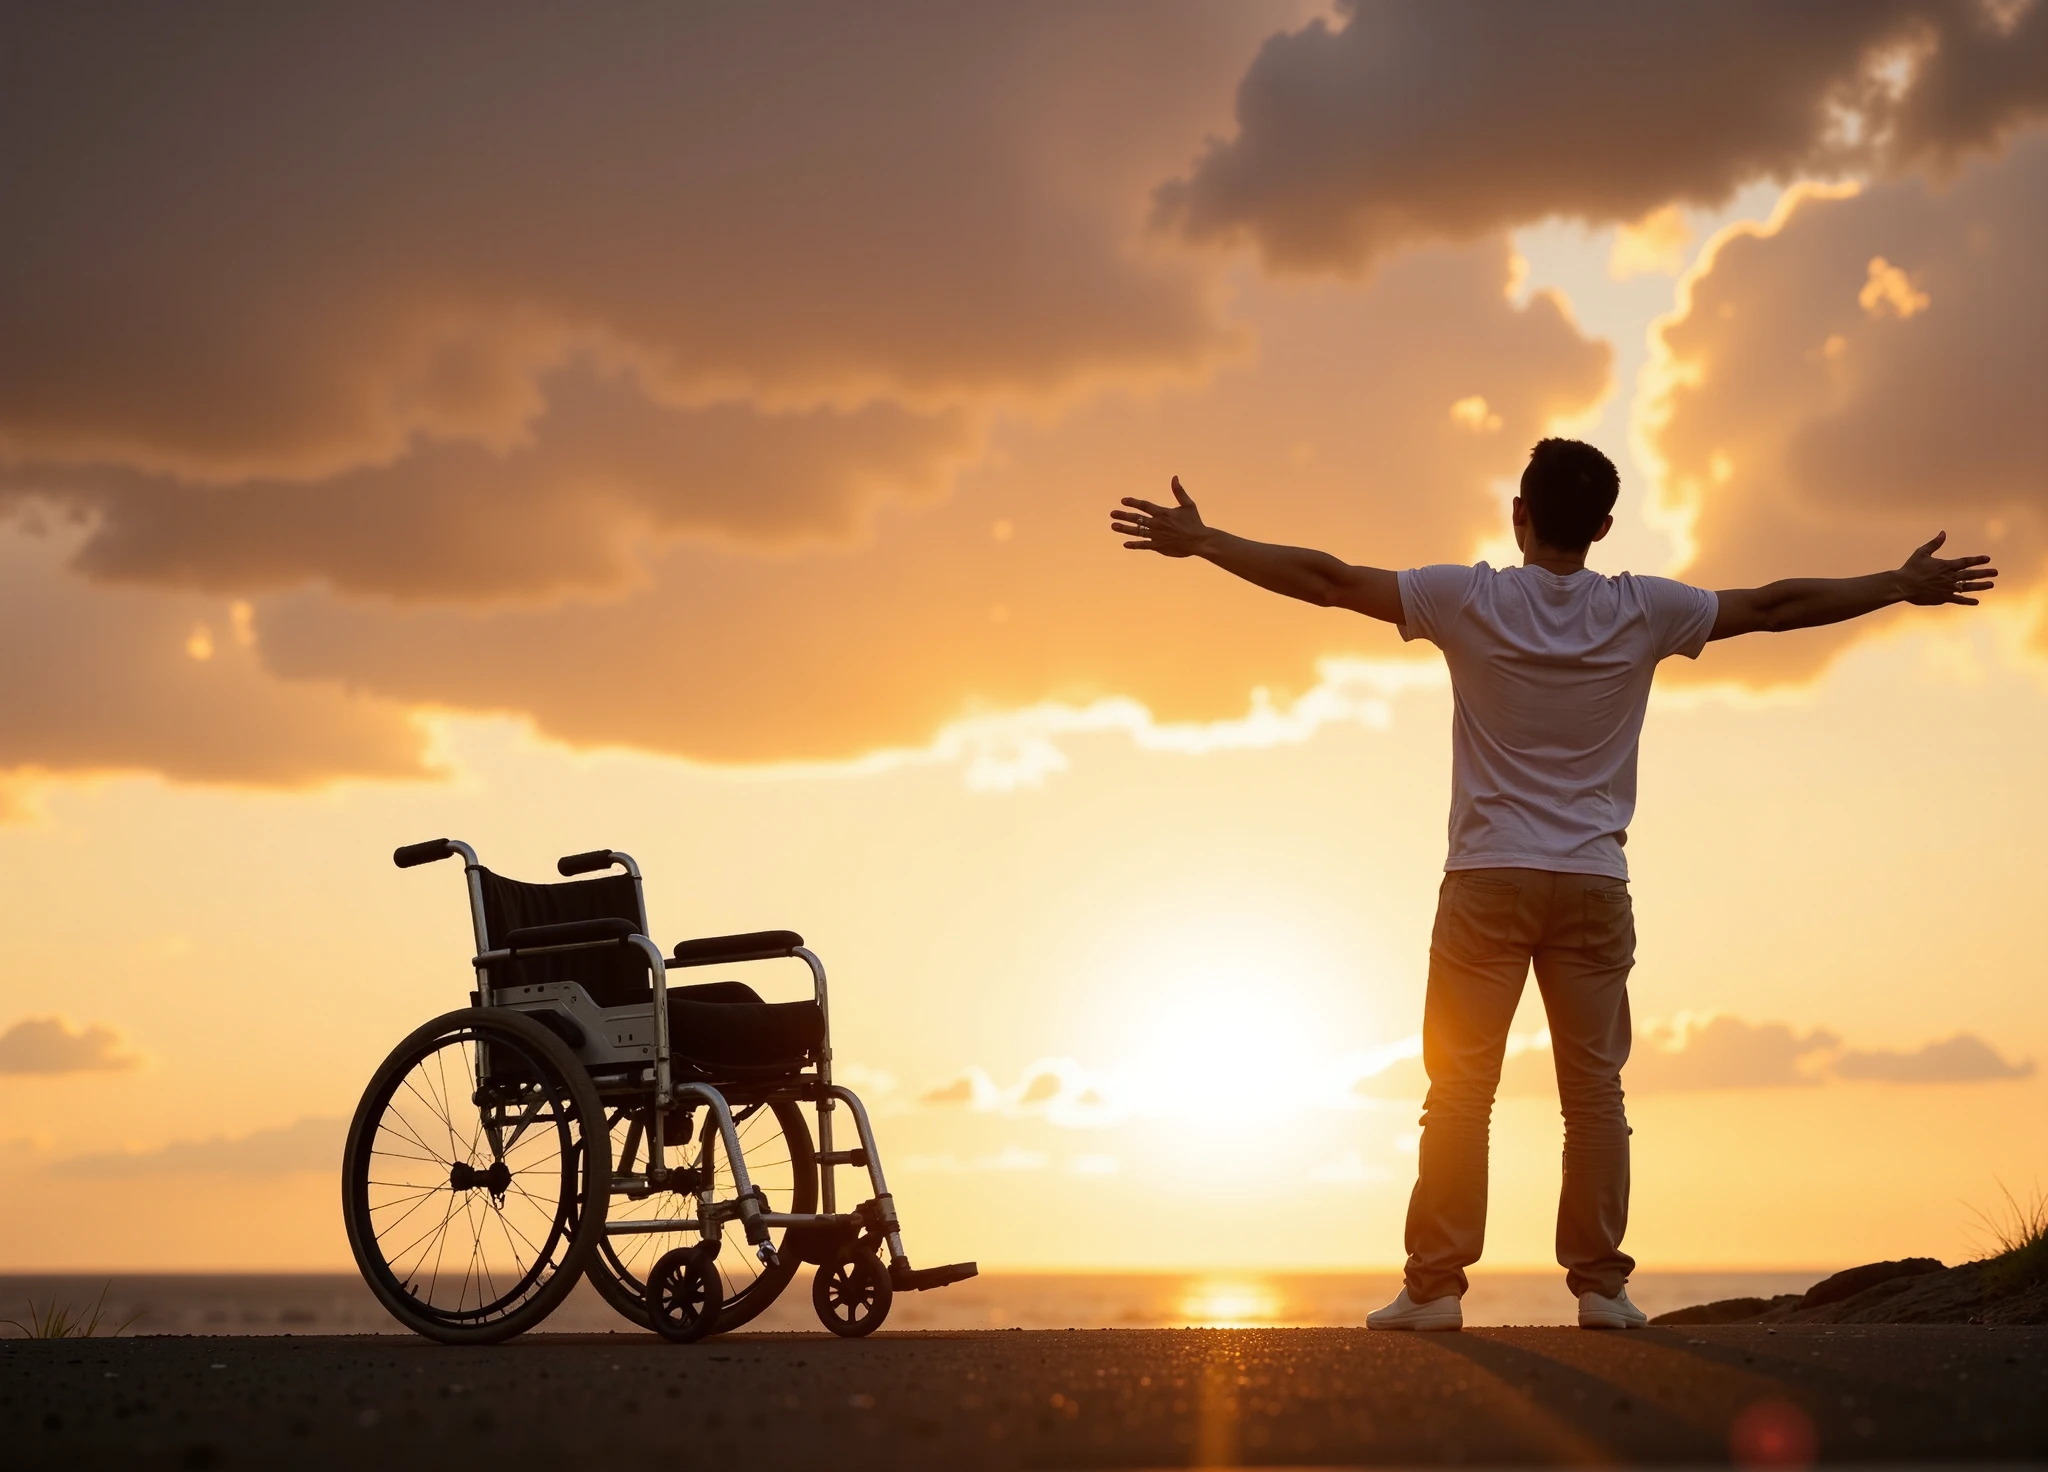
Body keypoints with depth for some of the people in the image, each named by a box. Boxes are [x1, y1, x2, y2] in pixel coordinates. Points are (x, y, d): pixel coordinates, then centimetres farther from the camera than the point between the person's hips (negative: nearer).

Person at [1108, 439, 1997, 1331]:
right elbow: (1774, 606, 9)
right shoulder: (1642, 612, 0)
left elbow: (1326, 579, -3)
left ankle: (1434, 1285, -2)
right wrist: (1904, 587, 21)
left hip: (1488, 880, -1)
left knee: (1459, 1088, 0)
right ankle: (1601, 1284, 4)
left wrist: (1200, 542, 5)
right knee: (1594, 1087, 5)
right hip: (1594, 886, 1)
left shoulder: (1470, 600, -5)